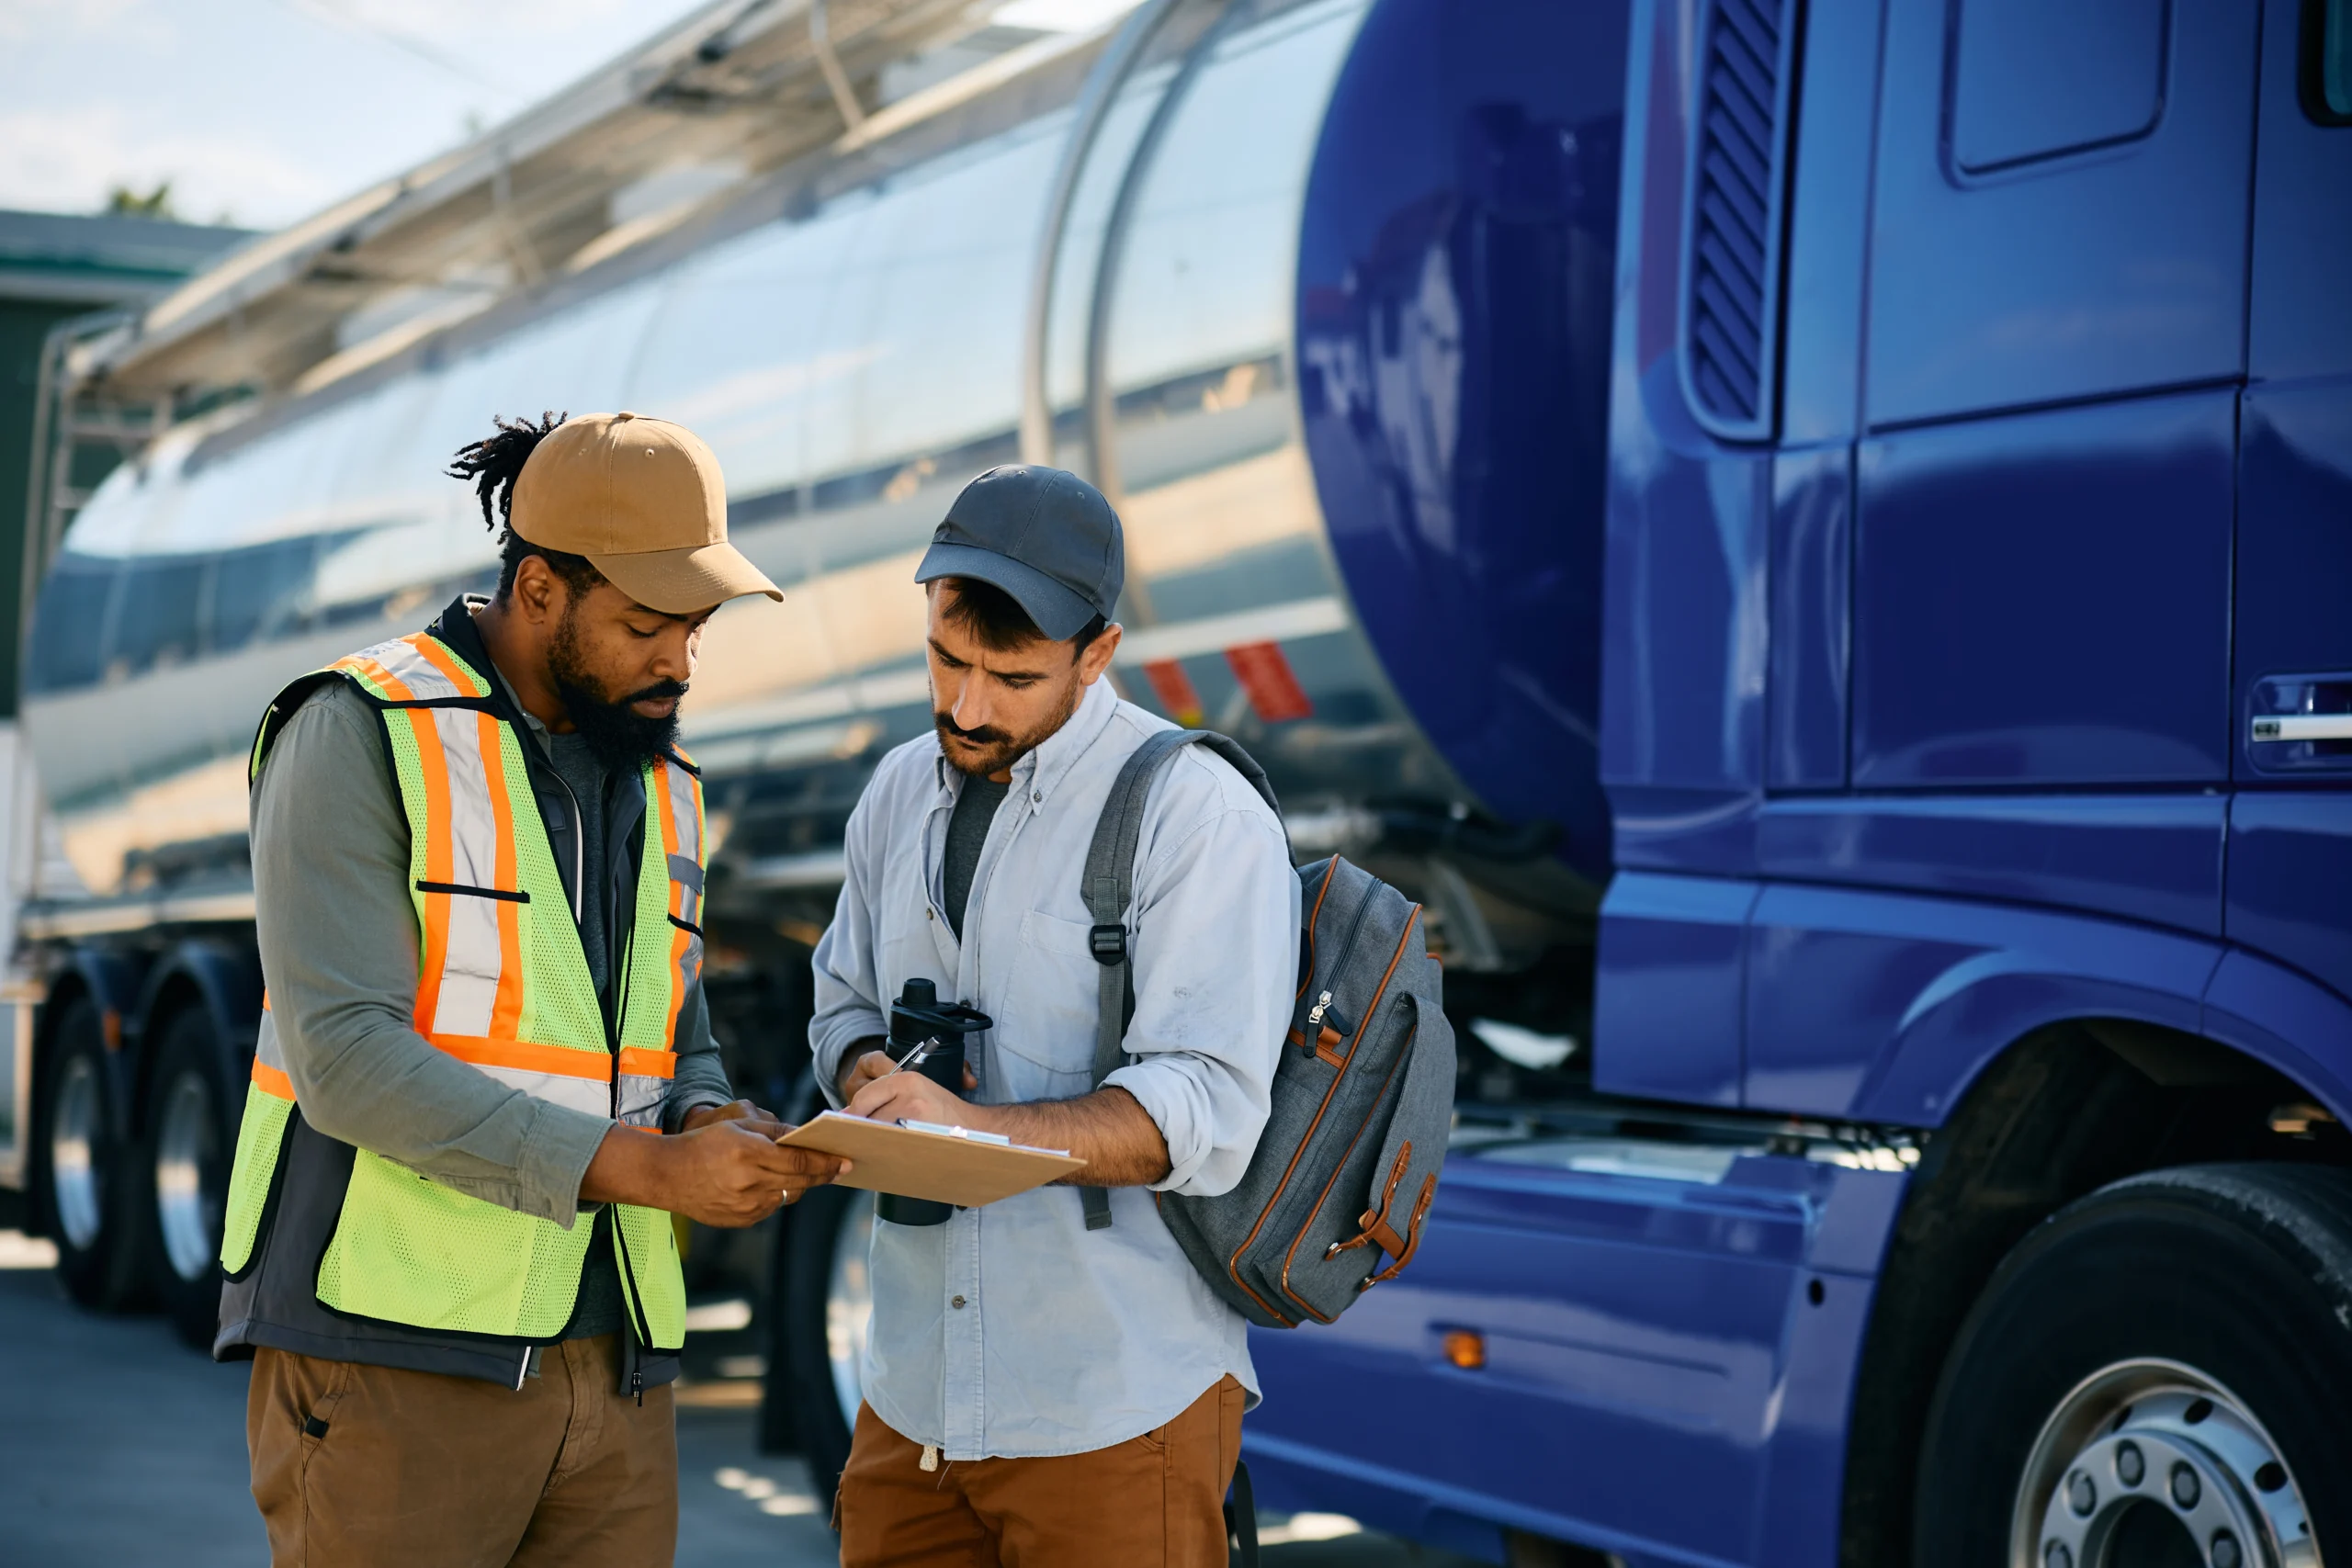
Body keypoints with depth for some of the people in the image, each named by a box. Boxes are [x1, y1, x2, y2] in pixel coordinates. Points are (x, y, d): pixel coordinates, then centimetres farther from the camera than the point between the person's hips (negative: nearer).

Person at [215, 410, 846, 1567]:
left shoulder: (658, 785, 15)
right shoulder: (359, 734, -7)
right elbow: (347, 1055, -17)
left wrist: (721, 1134, -4)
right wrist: (643, 1170, -21)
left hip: (611, 1361, 6)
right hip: (394, 1354, -6)